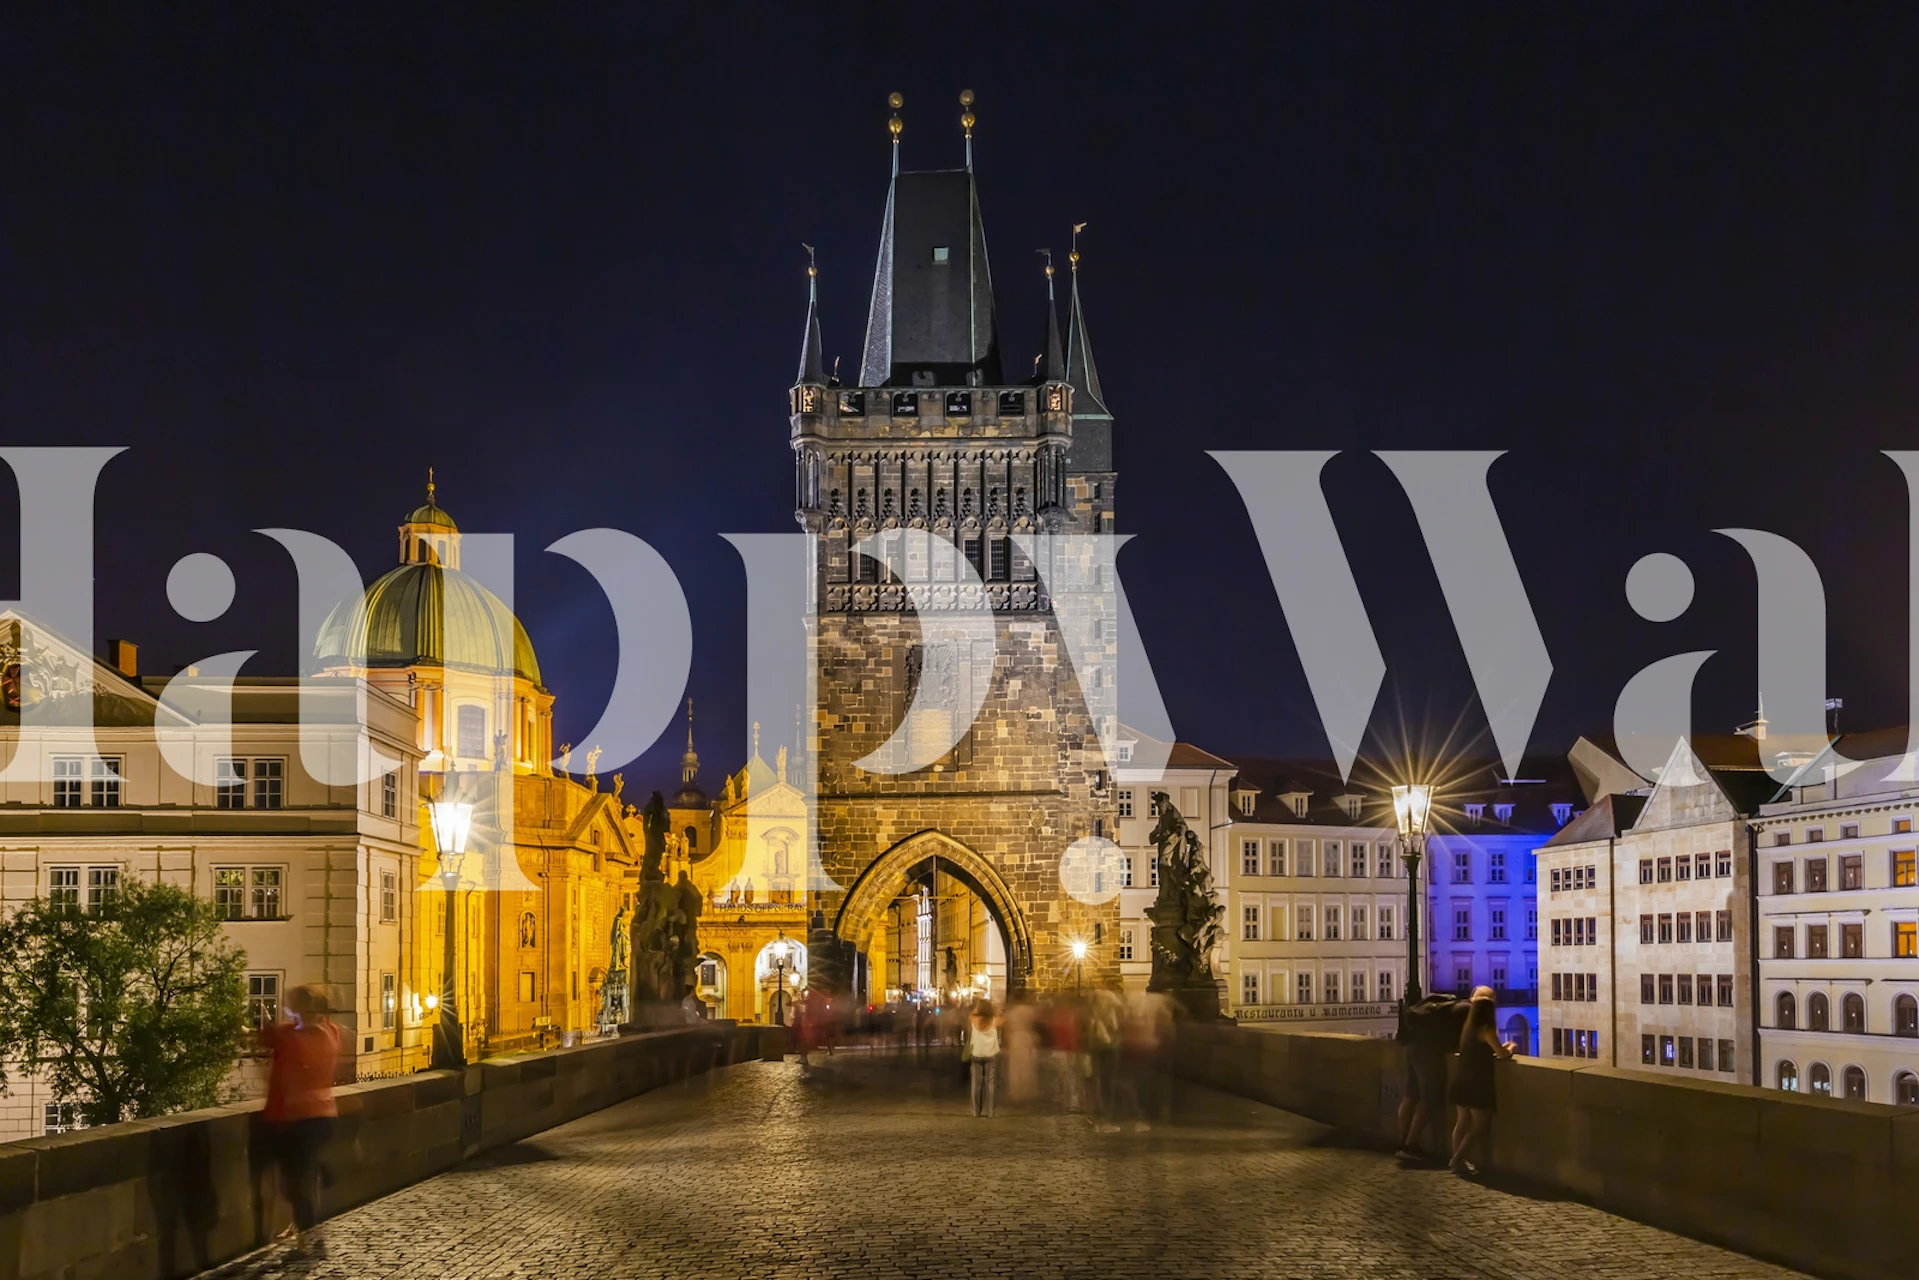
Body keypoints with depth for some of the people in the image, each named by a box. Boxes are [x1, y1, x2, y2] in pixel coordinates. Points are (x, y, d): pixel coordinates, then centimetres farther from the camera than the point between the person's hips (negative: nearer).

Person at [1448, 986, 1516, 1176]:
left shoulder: (1469, 1026, 9)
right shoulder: (1486, 1029, -14)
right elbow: (1502, 1054, -10)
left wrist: (1501, 1047, 19)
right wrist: (1511, 1048, 11)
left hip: (1463, 1081, 7)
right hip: (1477, 1083, -7)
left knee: (1463, 1121, 13)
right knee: (1479, 1125, -1)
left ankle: (1457, 1160, 14)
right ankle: (1458, 1159, -7)